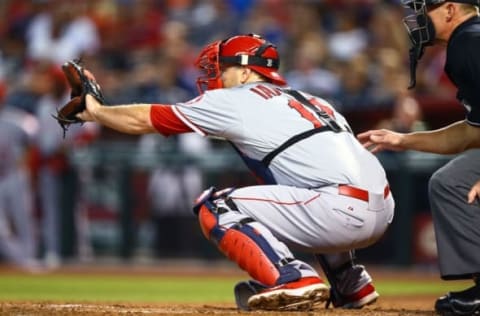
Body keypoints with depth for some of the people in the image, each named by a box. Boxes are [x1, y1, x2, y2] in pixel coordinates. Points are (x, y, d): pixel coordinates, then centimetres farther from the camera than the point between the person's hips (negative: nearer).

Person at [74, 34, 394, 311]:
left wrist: (96, 111, 31)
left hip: (343, 211, -8)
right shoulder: (312, 101, 26)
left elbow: (142, 120, 15)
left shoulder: (234, 100, 7)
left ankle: (292, 280, -16)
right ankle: (351, 283, 29)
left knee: (215, 208, -1)